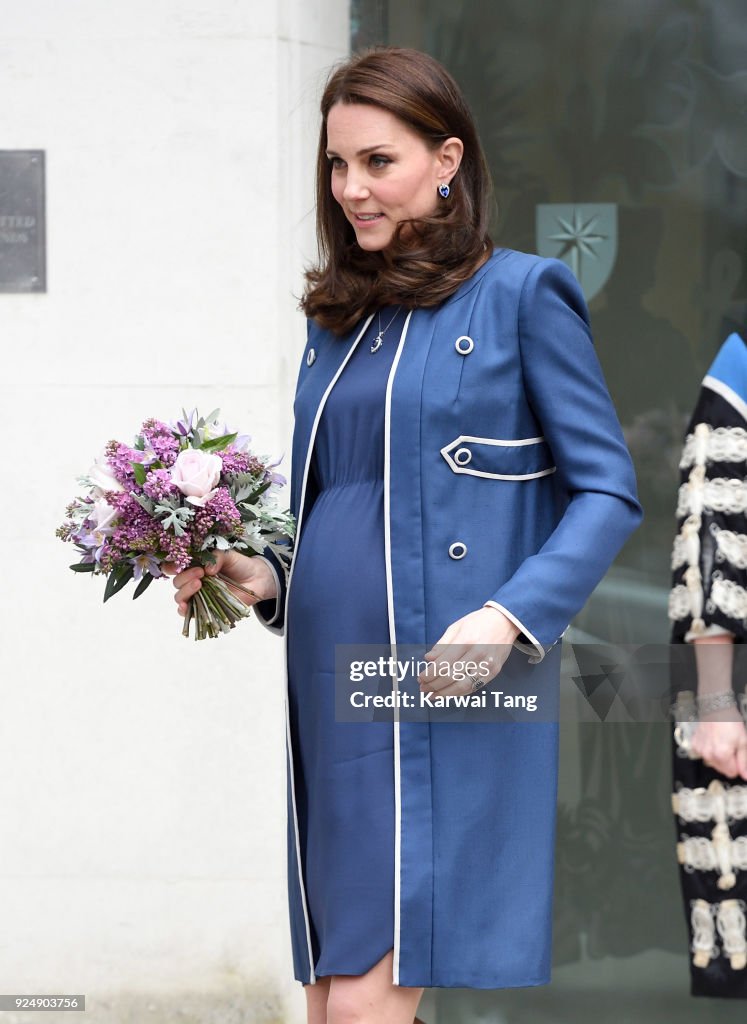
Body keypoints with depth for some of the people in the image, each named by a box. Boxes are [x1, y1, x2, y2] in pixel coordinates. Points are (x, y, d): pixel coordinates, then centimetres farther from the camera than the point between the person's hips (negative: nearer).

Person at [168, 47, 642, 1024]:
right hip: (328, 684, 7)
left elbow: (608, 490, -5)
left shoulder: (520, 295, -2)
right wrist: (267, 576, 3)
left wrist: (507, 619, -17)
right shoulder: (337, 320, 17)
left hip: (444, 692, -6)